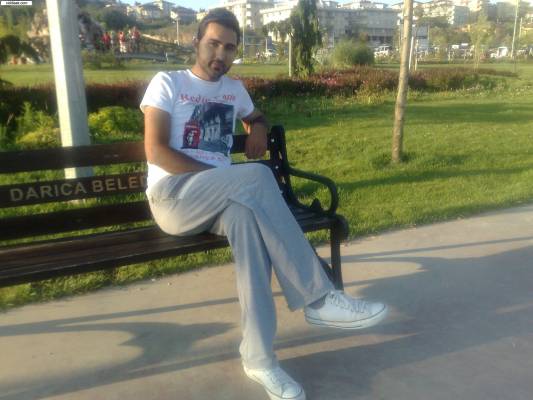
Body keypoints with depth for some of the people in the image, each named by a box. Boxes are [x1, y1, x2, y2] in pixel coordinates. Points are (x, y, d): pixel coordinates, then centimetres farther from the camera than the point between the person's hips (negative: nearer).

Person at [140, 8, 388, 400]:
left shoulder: (234, 88, 21)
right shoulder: (167, 83, 5)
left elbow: (256, 115, 40)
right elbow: (155, 151, -7)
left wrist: (258, 126, 13)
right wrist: (215, 176, -16)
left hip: (221, 199, 4)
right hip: (172, 196, -4)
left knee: (245, 213, -35)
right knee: (257, 177, -32)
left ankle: (258, 356, -35)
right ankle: (318, 297, -29)